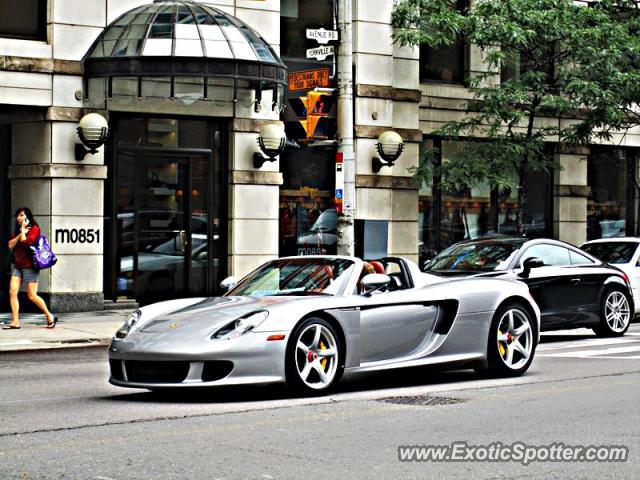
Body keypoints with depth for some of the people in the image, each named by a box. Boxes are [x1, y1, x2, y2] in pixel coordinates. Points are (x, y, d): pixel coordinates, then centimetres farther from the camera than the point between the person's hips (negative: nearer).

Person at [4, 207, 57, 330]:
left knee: (32, 296, -6)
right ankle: (15, 322, -8)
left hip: (29, 266, -7)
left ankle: (50, 317, 10)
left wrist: (23, 228, -10)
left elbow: (25, 243, -19)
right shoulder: (18, 230, 17)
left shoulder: (34, 229, -5)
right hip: (17, 265, 7)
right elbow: (11, 245, 5)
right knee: (12, 292, -8)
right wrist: (20, 233, -6)